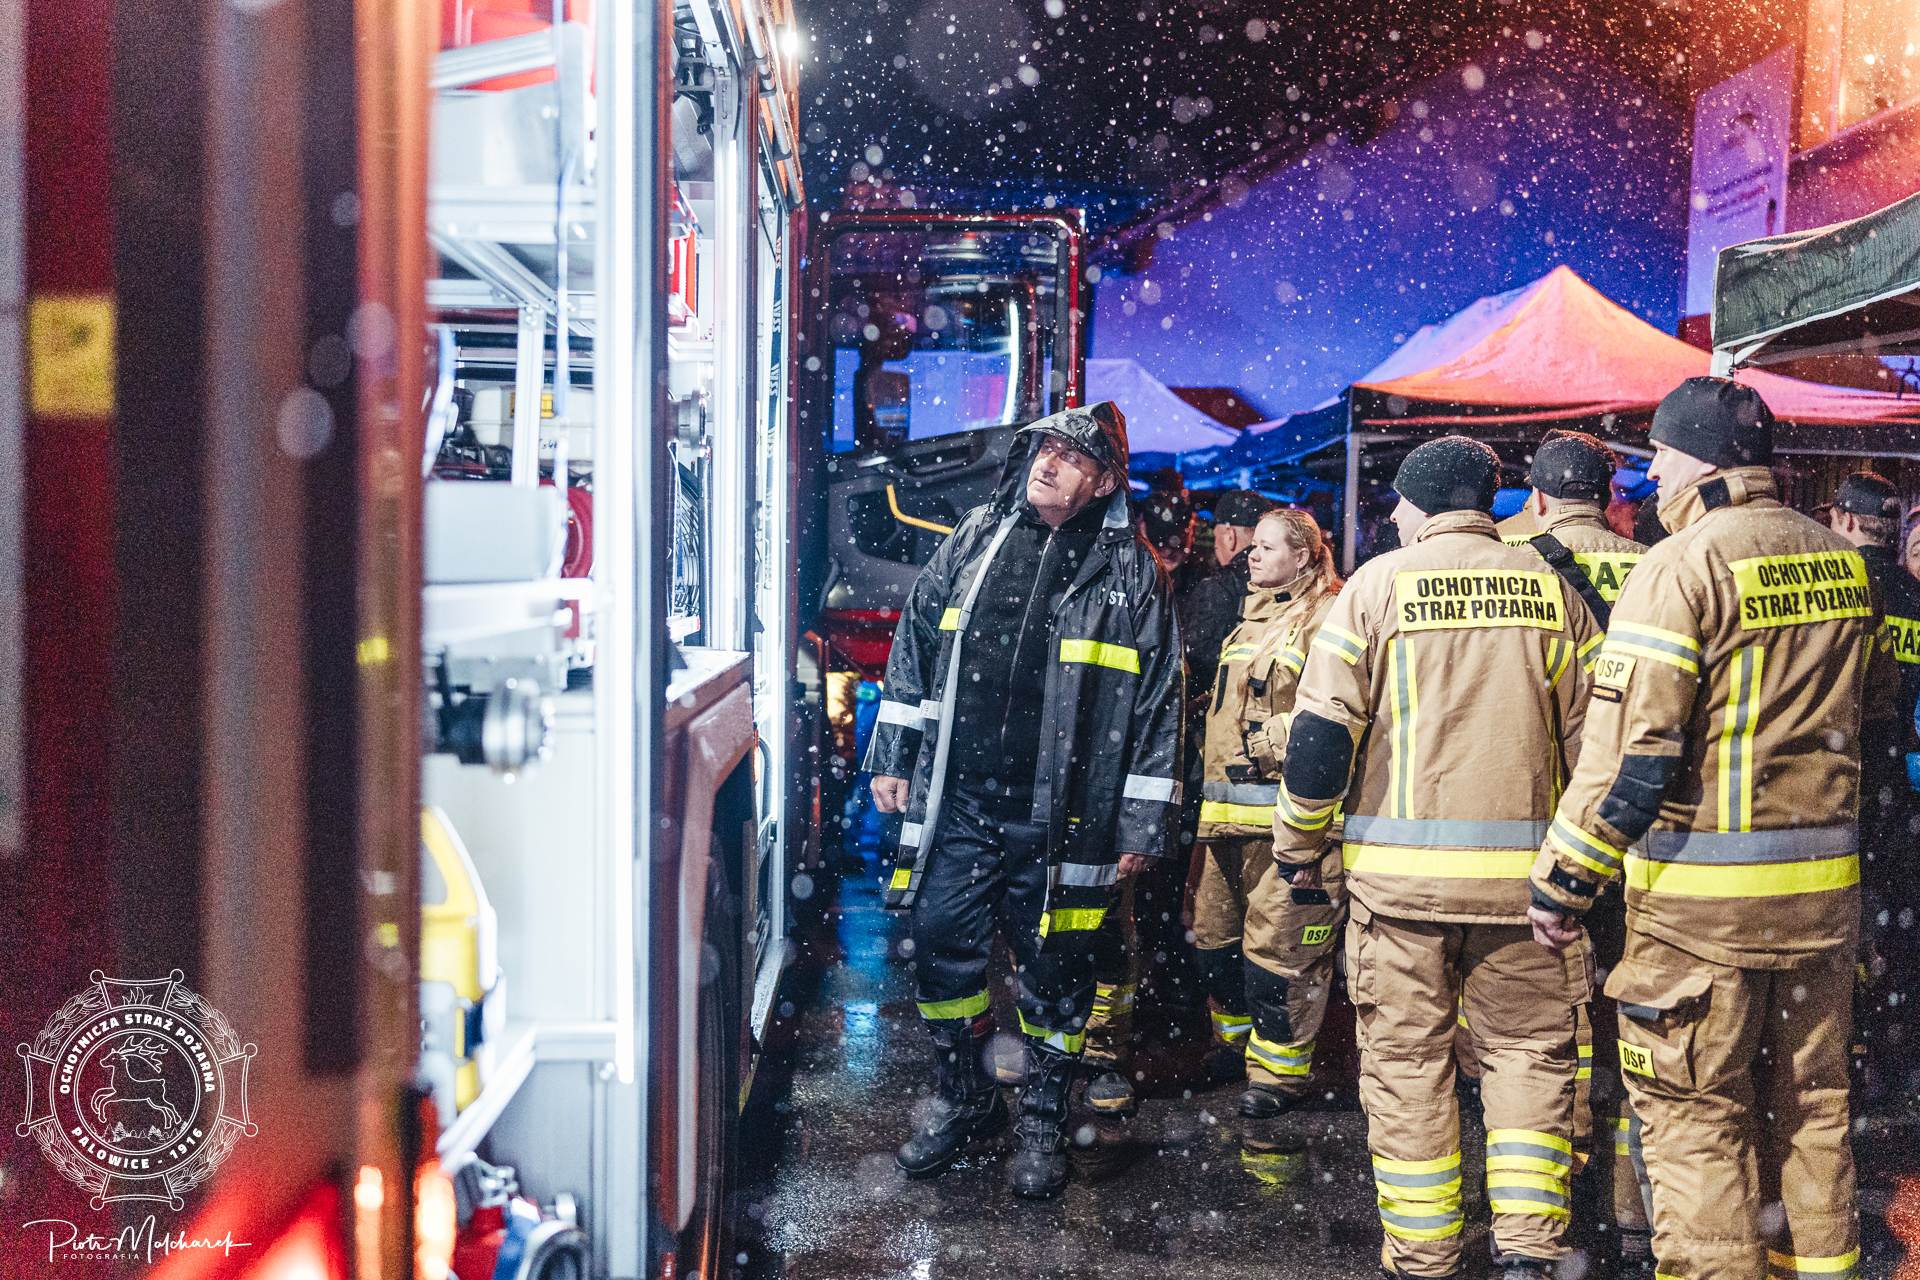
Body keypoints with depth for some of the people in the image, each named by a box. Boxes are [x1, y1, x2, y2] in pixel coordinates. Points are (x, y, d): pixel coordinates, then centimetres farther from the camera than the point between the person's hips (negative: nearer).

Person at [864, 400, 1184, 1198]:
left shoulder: (1131, 571, -1)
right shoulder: (974, 542, 7)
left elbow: (1158, 703, -1)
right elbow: (914, 647, 14)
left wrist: (1142, 824, -3)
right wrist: (893, 757, 11)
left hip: (1061, 821, -2)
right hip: (958, 803, 3)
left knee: (1053, 971, 8)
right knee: (943, 951, 7)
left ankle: (1044, 1119, 28)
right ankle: (964, 1099, 28)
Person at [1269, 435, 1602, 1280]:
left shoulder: (1378, 584, -2)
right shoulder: (1549, 588, 6)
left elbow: (1321, 730, -6)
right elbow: (1592, 734, 8)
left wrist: (1297, 844, 5)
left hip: (1399, 864, -2)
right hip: (1523, 870, 2)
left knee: (1406, 1057, 8)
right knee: (1529, 1049, 14)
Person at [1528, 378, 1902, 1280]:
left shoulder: (1684, 567, -14)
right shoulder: (1841, 562, 8)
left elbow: (1629, 748, -19)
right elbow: (1874, 706, 21)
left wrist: (1562, 880, -14)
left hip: (1702, 896, -7)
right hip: (1824, 888, 7)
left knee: (1694, 1115, 4)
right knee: (1808, 1105, 18)